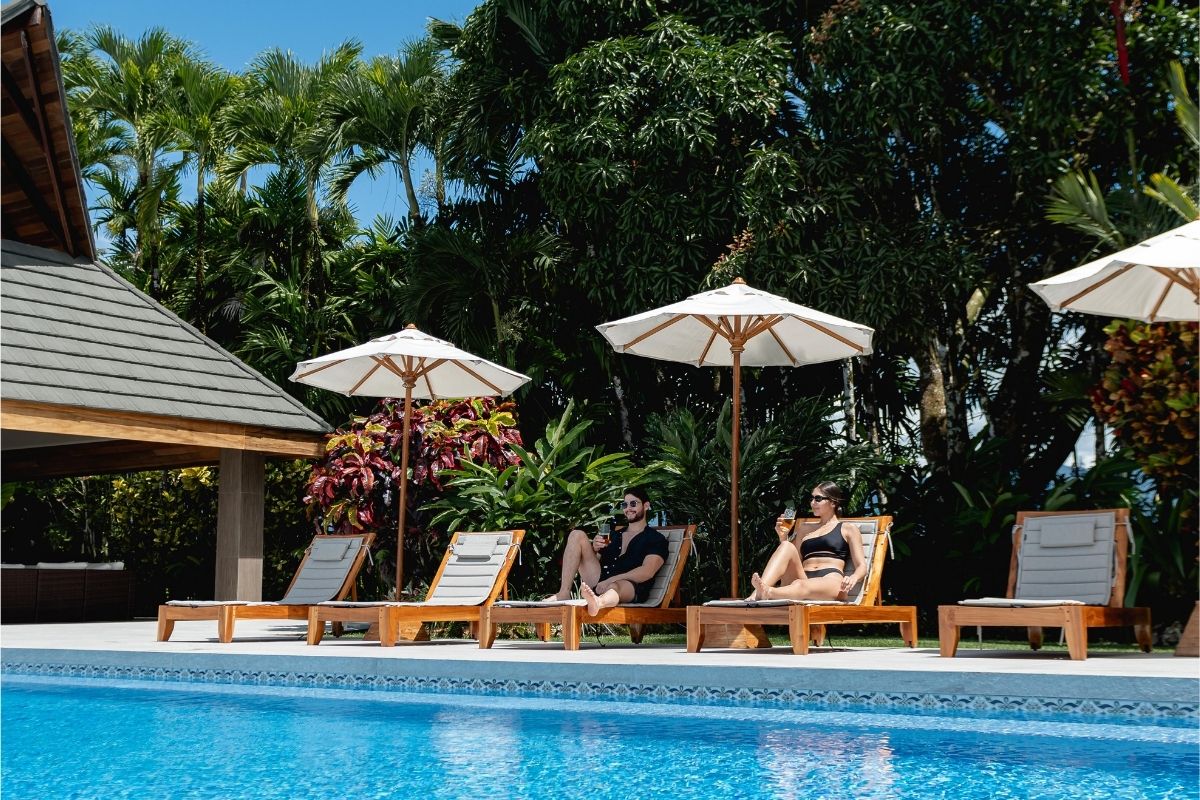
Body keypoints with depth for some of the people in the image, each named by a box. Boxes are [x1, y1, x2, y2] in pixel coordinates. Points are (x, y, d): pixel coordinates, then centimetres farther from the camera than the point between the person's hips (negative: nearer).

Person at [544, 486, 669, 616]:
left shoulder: (656, 539, 11)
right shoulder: (614, 536, 30)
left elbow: (647, 572, -8)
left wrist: (610, 581, -19)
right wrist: (594, 549, 2)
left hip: (631, 587, -6)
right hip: (598, 583, 6)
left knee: (614, 586, -43)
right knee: (577, 535, -4)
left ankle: (598, 603, -82)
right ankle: (564, 593, -19)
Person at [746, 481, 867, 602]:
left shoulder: (848, 529, 19)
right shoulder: (805, 528, 31)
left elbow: (861, 567, 8)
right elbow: (793, 561, 28)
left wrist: (853, 578, -17)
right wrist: (783, 537, 11)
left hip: (831, 581, -4)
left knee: (801, 585, -40)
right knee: (786, 547, -25)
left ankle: (767, 593, -73)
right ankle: (758, 593, -49)